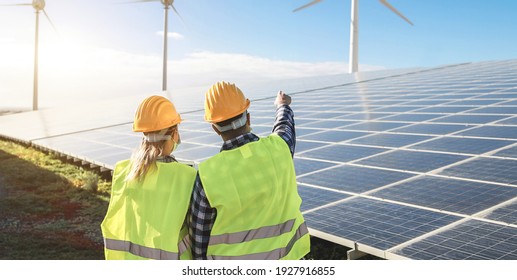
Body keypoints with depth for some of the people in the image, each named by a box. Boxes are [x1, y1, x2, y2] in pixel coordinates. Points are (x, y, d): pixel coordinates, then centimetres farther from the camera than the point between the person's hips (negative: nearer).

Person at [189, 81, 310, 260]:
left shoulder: (209, 174, -20)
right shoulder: (279, 149, -14)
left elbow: (199, 231, -9)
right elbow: (285, 126, 12)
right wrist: (283, 105, 35)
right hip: (280, 255, 2)